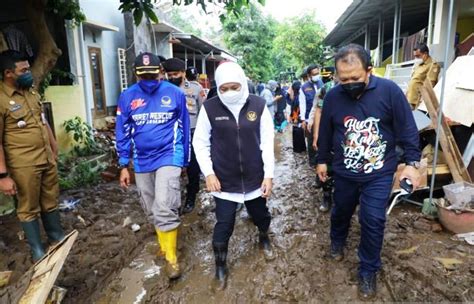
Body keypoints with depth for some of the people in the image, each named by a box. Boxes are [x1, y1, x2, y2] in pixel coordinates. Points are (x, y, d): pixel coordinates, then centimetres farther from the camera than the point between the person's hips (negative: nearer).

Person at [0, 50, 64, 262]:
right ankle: (38, 252, 23)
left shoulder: (31, 92, 9)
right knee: (29, 209, 9)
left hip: (47, 159, 7)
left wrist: (55, 149, 20)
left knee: (51, 202, 19)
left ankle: (57, 237, 36)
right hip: (23, 166, -7)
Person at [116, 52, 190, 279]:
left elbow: (184, 128, 3)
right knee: (152, 211, 15)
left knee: (164, 209, -14)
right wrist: (124, 165, 3)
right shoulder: (127, 97, -2)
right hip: (142, 161, 4)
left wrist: (185, 161, 8)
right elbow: (123, 132, 5)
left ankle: (171, 257, 6)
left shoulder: (175, 93, -6)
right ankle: (164, 244, 39)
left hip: (169, 156, -3)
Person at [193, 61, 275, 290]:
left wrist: (269, 175, -5)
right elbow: (200, 143, -3)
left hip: (255, 178, 2)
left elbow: (267, 143, -3)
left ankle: (264, 238, 55)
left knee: (261, 215, 21)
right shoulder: (209, 108, -10)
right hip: (224, 180, -2)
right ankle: (220, 265, 30)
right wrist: (209, 173, -10)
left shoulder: (258, 106, -7)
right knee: (224, 224, 6)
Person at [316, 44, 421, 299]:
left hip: (379, 173, -2)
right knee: (341, 211, 20)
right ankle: (337, 240, 51)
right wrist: (322, 160, 12)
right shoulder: (333, 96, -10)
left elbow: (407, 129, -7)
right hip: (344, 172, 2)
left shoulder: (389, 90, -15)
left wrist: (412, 162, -9)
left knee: (373, 221, -1)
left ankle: (368, 270, 21)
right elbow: (325, 132, 4)